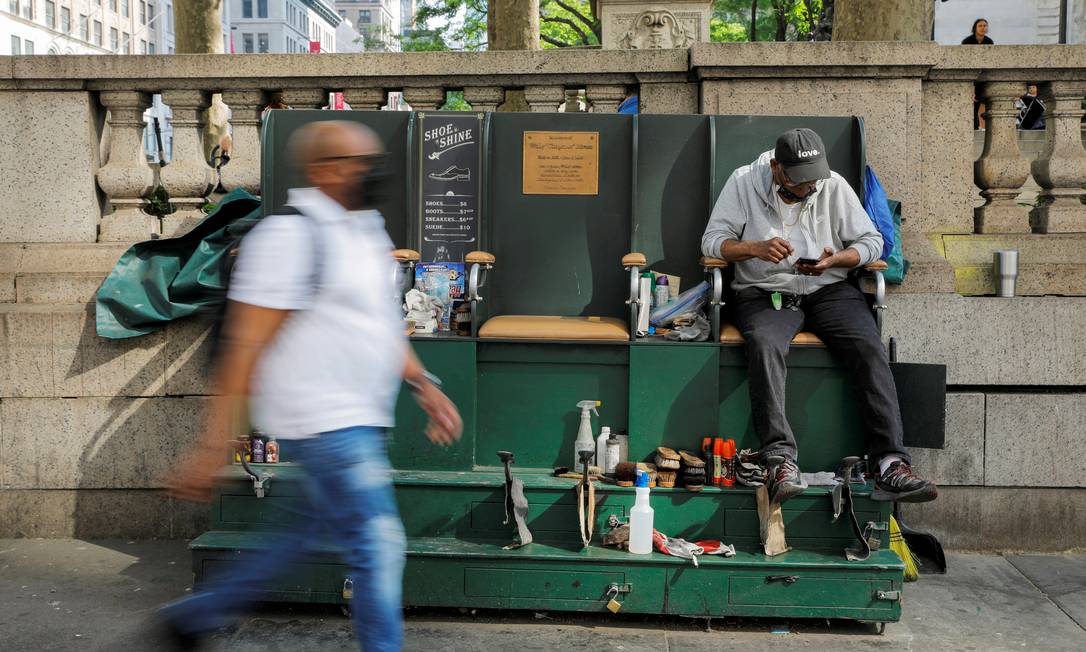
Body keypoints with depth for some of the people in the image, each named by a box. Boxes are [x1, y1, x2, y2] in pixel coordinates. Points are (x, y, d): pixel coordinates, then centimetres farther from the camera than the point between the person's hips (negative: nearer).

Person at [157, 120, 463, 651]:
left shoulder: (364, 229, 12)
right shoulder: (290, 235, -16)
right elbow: (244, 344, -18)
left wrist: (423, 385, 11)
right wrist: (213, 447, -19)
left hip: (358, 418, 10)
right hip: (322, 421, -10)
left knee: (310, 530, 20)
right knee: (378, 548, -5)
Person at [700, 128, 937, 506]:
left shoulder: (834, 186, 5)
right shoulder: (744, 182, 1)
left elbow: (871, 242, 7)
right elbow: (712, 241, -2)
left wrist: (834, 259, -14)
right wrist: (754, 248, -22)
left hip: (828, 289, 2)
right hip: (764, 293, -2)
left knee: (870, 348, -25)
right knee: (764, 346, -35)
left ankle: (890, 464, -30)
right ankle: (781, 459, -41)